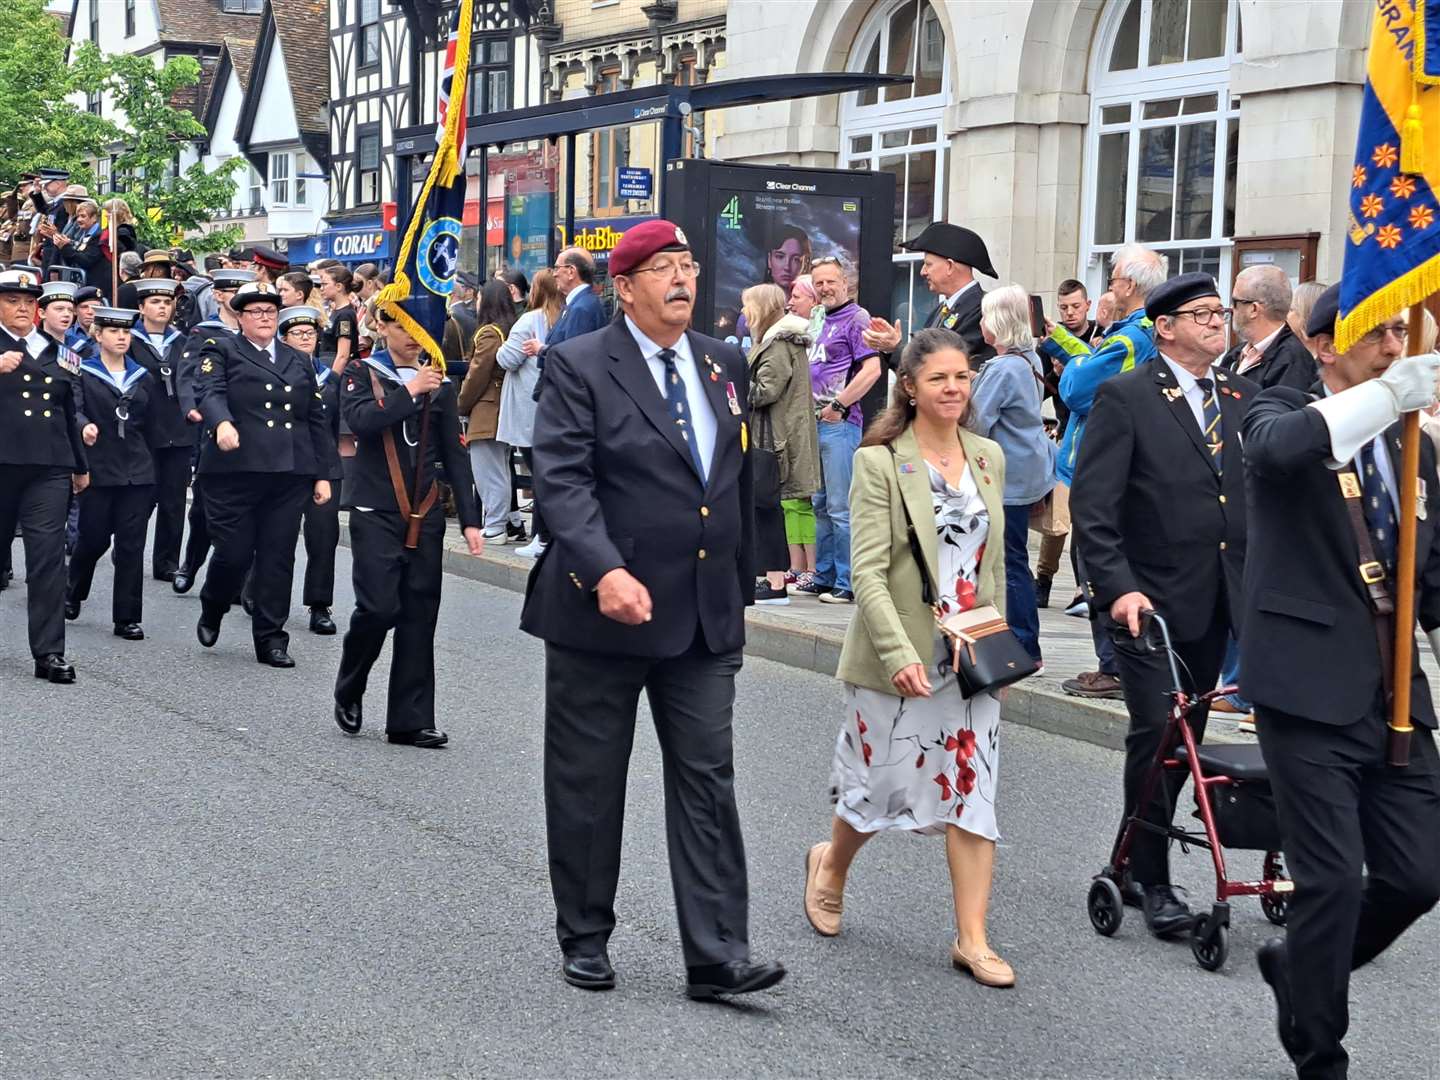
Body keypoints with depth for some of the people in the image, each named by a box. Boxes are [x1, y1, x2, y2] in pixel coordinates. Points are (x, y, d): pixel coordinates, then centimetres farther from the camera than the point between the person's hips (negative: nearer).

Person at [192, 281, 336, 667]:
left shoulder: (299, 361, 20)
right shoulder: (221, 350, 7)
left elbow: (316, 420, 18)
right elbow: (209, 392, -12)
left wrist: (322, 474, 11)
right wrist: (222, 422, -34)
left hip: (290, 475, 4)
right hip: (235, 470, -4)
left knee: (278, 558, 2)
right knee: (234, 553, -3)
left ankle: (270, 639, 9)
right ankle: (212, 612, 27)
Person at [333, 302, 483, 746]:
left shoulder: (440, 383, 10)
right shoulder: (362, 372, 2)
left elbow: (454, 454, 10)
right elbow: (360, 419, -18)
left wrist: (469, 519, 5)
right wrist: (410, 390, -17)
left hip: (425, 514, 3)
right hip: (376, 513, -3)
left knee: (419, 614, 2)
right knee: (379, 607, -11)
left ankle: (409, 720, 8)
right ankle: (348, 693, 16)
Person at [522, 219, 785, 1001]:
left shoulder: (724, 366, 10)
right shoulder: (580, 367, -8)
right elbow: (561, 478, -18)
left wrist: (740, 584, 17)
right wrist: (605, 570, -32)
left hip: (705, 615, 5)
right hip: (602, 611, -4)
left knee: (707, 781, 1)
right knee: (588, 785, 8)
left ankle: (716, 956, 3)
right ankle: (584, 939, 23)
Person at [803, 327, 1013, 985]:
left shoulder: (989, 457, 7)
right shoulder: (880, 462, -9)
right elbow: (868, 571, -15)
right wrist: (899, 654, -23)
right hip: (901, 656, -4)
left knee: (973, 787, 0)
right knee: (882, 781, 7)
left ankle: (972, 939, 6)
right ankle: (831, 867, 39)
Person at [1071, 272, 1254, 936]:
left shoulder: (1243, 396, 10)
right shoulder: (1125, 397, -7)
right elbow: (1092, 506, -12)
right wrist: (1118, 587, -21)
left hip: (1216, 603, 6)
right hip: (1148, 601, -5)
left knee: (1185, 736, 11)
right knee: (1157, 736, -5)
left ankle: (1131, 863, 25)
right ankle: (1151, 881, 8)